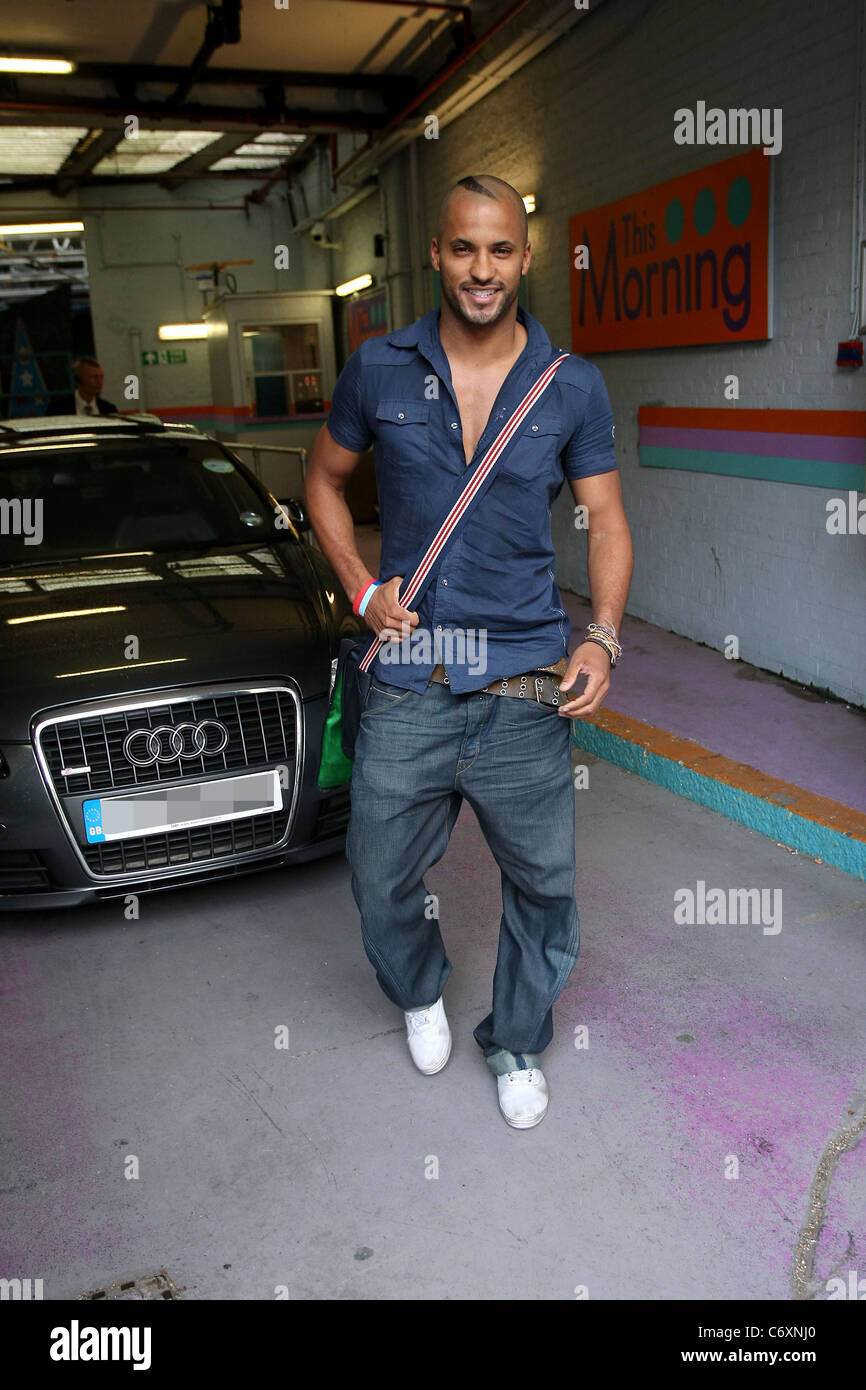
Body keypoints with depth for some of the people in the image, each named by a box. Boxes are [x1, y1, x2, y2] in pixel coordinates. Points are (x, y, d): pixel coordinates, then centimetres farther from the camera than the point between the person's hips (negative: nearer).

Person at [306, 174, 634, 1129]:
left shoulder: (573, 386, 1)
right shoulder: (379, 369, 1)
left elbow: (607, 521, 4)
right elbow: (324, 482, 13)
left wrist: (603, 637, -12)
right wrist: (362, 587, -2)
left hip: (524, 686, 0)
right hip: (407, 682, 1)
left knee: (542, 885, 12)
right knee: (381, 884, 13)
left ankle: (517, 1044, 39)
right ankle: (420, 992, 47)